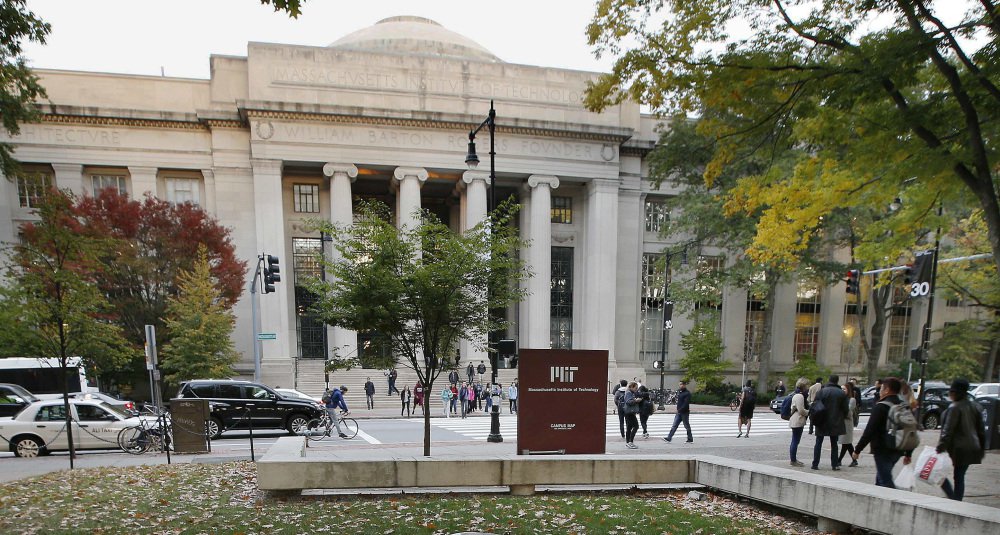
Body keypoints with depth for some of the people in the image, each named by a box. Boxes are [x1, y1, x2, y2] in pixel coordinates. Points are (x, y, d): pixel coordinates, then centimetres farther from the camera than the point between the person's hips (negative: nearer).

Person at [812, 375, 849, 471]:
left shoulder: (821, 391, -6)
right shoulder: (842, 393, -4)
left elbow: (814, 405, -7)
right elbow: (845, 409, 0)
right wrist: (843, 417, 20)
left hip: (822, 423, -1)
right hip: (835, 423, 1)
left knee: (818, 443, 7)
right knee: (834, 444, 10)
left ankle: (815, 464, 7)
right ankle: (835, 464, 11)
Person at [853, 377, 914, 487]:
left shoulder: (881, 407, -15)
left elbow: (869, 431, -18)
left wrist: (857, 450, -12)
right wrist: (908, 454, 21)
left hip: (883, 450, -8)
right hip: (898, 450, 8)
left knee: (886, 483, -6)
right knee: (880, 479, 21)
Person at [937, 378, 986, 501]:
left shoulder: (955, 408, -15)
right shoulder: (975, 406, 9)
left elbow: (947, 431, -18)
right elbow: (981, 430, 16)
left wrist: (940, 448, -17)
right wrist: (981, 448, 24)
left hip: (957, 449, -8)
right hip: (972, 448, 8)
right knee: (959, 477, 14)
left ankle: (953, 499, -9)